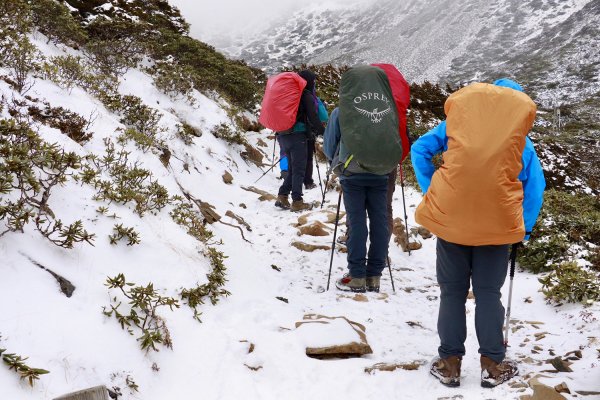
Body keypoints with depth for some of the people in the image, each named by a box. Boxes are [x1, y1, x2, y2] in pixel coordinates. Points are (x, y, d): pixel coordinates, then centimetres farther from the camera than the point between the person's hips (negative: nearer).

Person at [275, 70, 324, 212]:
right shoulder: (306, 95, -7)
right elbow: (313, 117, -10)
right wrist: (323, 131, 3)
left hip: (282, 135, 7)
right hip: (297, 135, -7)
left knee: (292, 168, 14)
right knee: (299, 169, -3)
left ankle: (282, 196, 6)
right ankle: (297, 201, -6)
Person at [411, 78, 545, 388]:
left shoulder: (457, 119, 11)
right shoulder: (522, 140, 11)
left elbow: (419, 150, 5)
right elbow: (535, 186, 6)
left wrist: (430, 191, 6)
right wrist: (524, 229, 10)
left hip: (450, 215, 0)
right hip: (496, 222, 0)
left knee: (452, 292, 12)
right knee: (488, 293, 13)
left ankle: (449, 363, 17)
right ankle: (492, 365, 18)